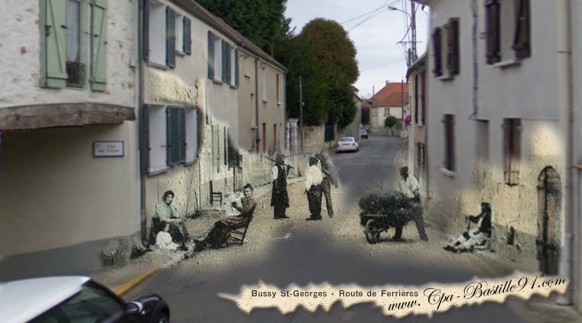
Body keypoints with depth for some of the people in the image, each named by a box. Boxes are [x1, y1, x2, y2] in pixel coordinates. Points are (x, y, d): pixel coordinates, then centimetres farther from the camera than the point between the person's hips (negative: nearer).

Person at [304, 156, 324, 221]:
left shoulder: (310, 169, -10)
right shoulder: (318, 169, 13)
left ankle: (314, 216, -8)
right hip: (318, 186, 8)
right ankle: (318, 215, 11)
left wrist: (307, 188, -14)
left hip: (312, 187, -8)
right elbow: (321, 178, 14)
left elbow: (309, 179, -15)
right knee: (317, 202, 9)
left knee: (312, 202, -6)